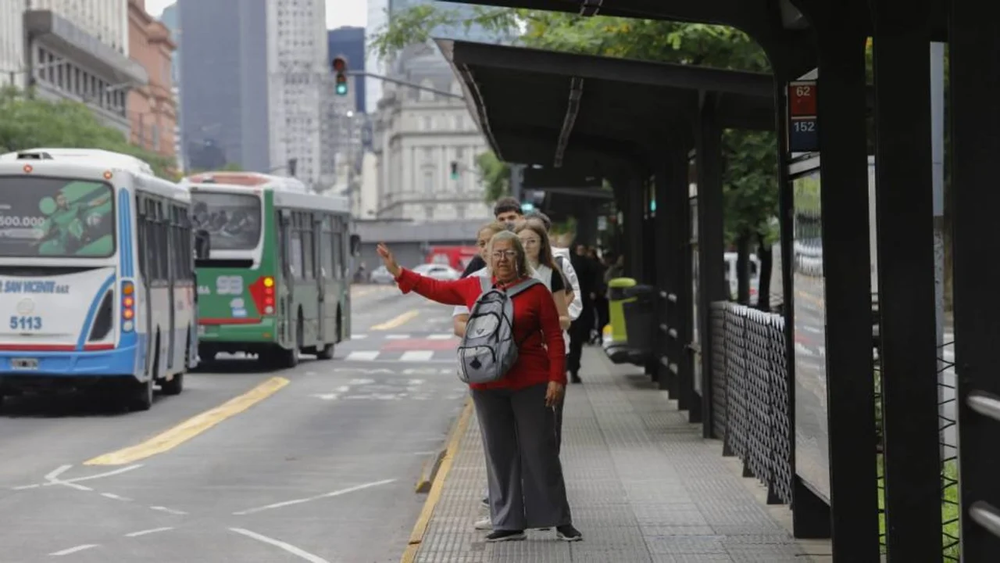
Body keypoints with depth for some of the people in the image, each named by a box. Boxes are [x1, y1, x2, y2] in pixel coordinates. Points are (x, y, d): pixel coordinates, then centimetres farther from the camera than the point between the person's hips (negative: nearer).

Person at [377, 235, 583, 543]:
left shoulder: (536, 291, -4)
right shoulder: (474, 287, 8)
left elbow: (554, 338, -4)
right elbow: (435, 288, 18)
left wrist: (556, 379, -9)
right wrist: (398, 272, 16)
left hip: (530, 384, -4)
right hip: (488, 386, 4)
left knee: (540, 452, 0)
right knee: (499, 455, 7)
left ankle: (560, 521, 8)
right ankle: (508, 523, 14)